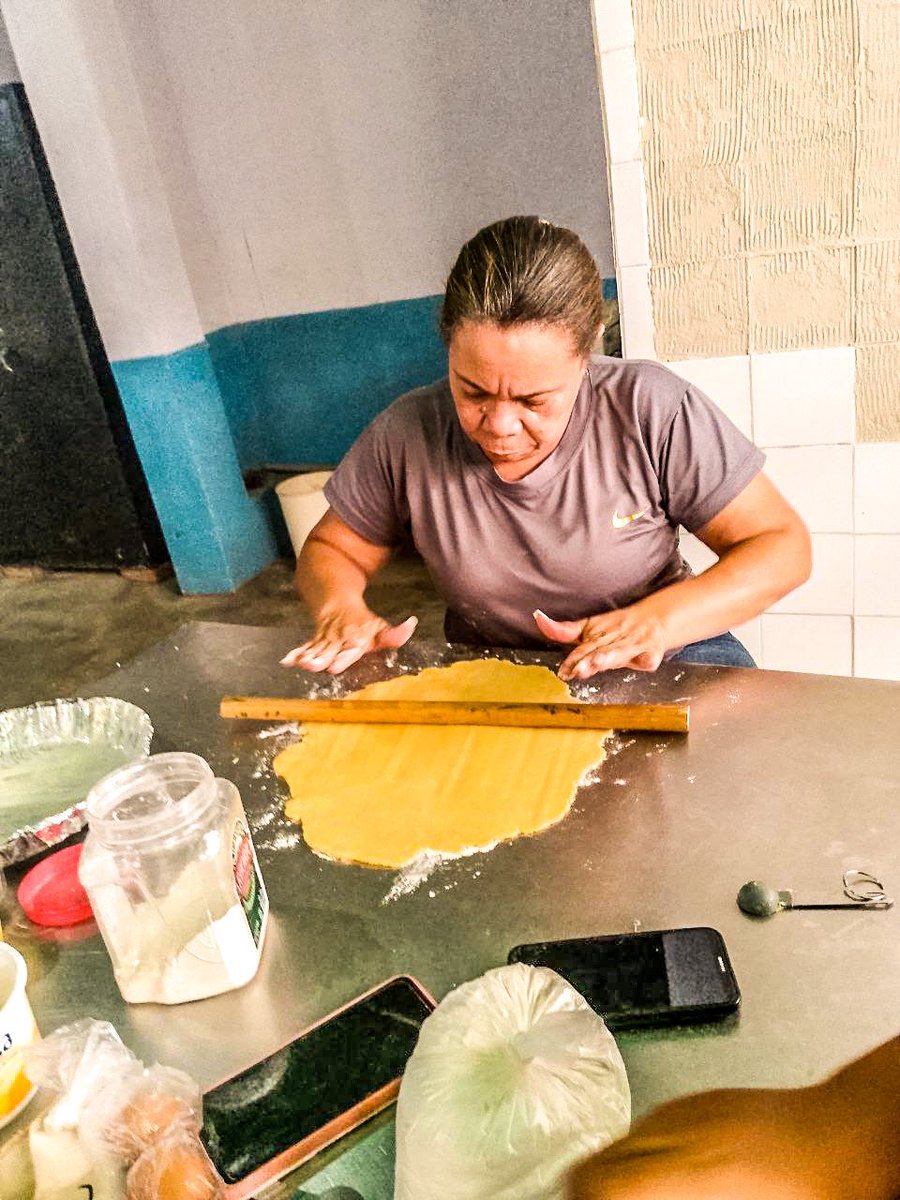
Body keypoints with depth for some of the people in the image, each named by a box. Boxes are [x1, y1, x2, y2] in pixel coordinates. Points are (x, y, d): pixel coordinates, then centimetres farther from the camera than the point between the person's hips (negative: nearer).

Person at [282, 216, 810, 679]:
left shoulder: (652, 410, -17)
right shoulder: (405, 436, -11)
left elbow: (782, 545, -12)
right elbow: (331, 550, 4)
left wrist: (657, 620, -29)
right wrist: (341, 609, -20)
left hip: (657, 667, 0)